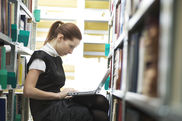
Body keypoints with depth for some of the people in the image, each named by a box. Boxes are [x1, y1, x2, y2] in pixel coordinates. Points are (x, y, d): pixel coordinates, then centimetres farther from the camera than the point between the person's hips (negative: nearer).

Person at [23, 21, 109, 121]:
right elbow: (28, 91, -19)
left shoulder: (57, 59, 18)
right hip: (47, 113, -8)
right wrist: (59, 95, -14)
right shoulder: (40, 57, -10)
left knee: (101, 101, -15)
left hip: (59, 104, 8)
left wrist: (67, 92, -1)